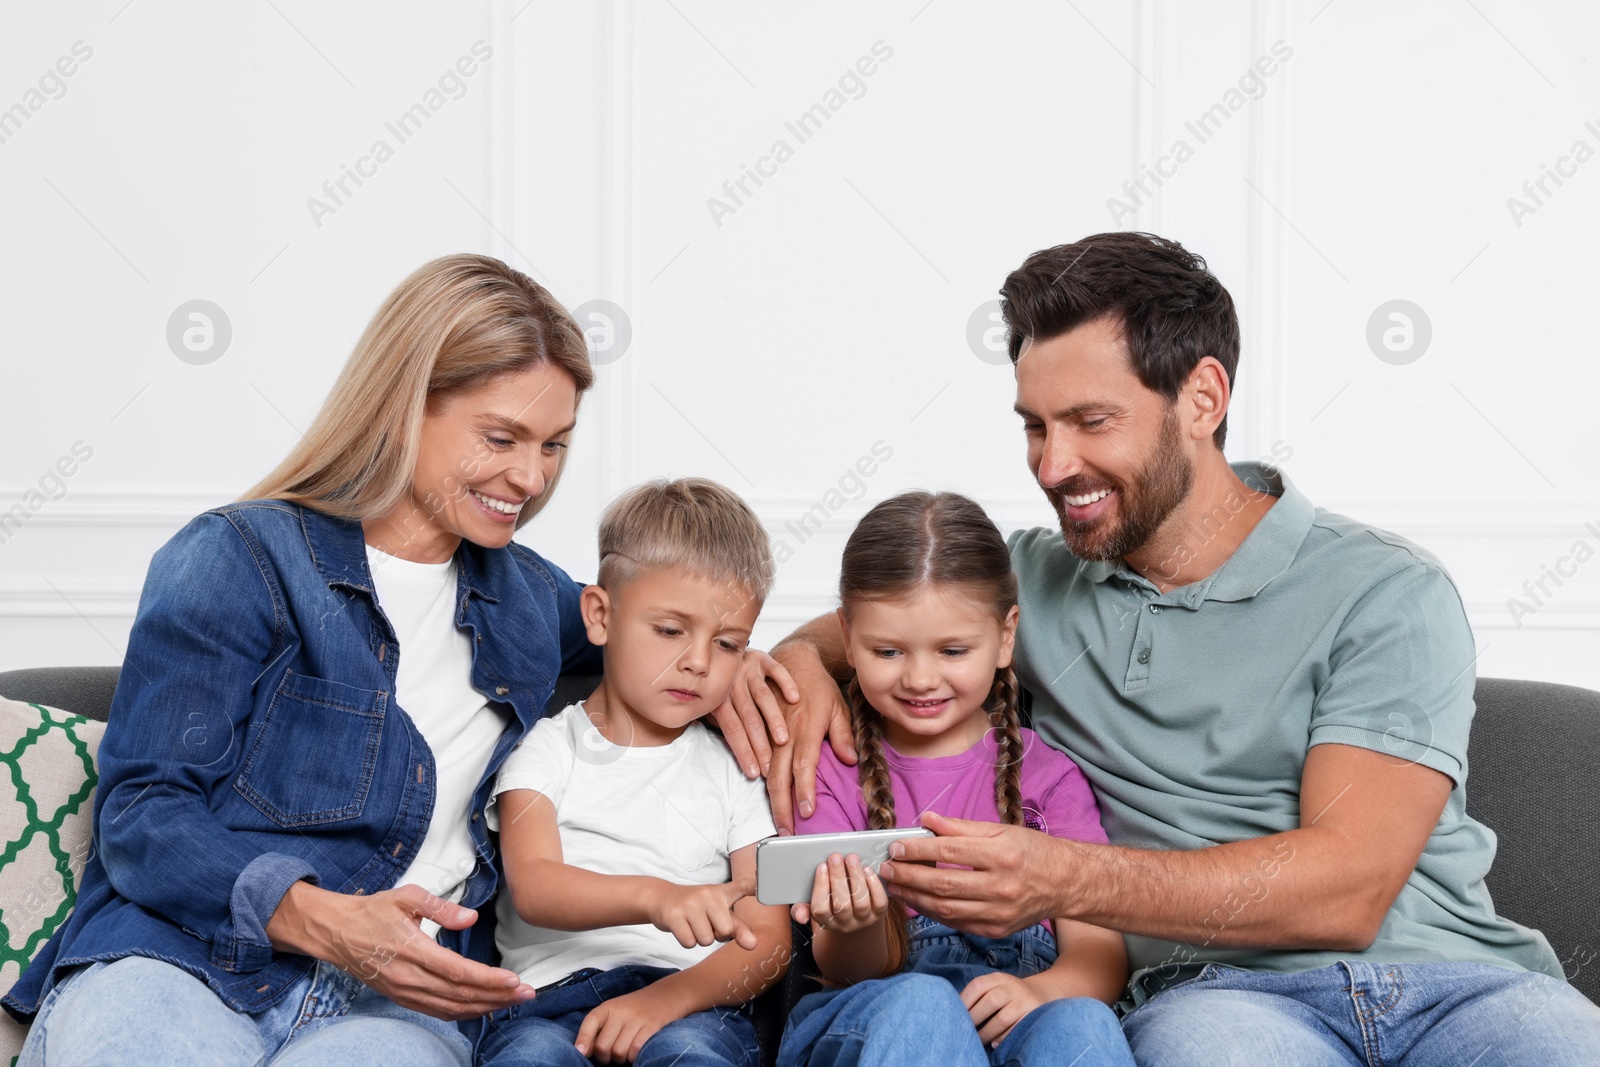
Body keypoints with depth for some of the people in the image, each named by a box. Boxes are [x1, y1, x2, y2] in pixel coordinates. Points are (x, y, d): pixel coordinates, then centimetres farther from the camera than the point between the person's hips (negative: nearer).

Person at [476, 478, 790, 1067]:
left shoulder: (737, 769, 17)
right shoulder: (546, 748, 13)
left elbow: (768, 940, 8)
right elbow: (533, 888, -6)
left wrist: (668, 997, -14)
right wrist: (655, 896, -27)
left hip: (690, 1004, 2)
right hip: (546, 1000, -1)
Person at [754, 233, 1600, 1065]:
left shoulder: (1385, 595, 2)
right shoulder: (1030, 579, 18)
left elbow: (1347, 883, -9)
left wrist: (1068, 881, -22)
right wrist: (798, 657, 6)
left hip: (1451, 978, -1)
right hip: (1216, 992, 2)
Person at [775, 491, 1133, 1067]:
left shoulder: (1047, 773, 12)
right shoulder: (832, 767, 10)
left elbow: (1098, 948, 2)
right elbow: (852, 970, 4)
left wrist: (1041, 990, -22)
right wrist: (854, 928, -22)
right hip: (864, 1018, 1)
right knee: (919, 1002, -34)